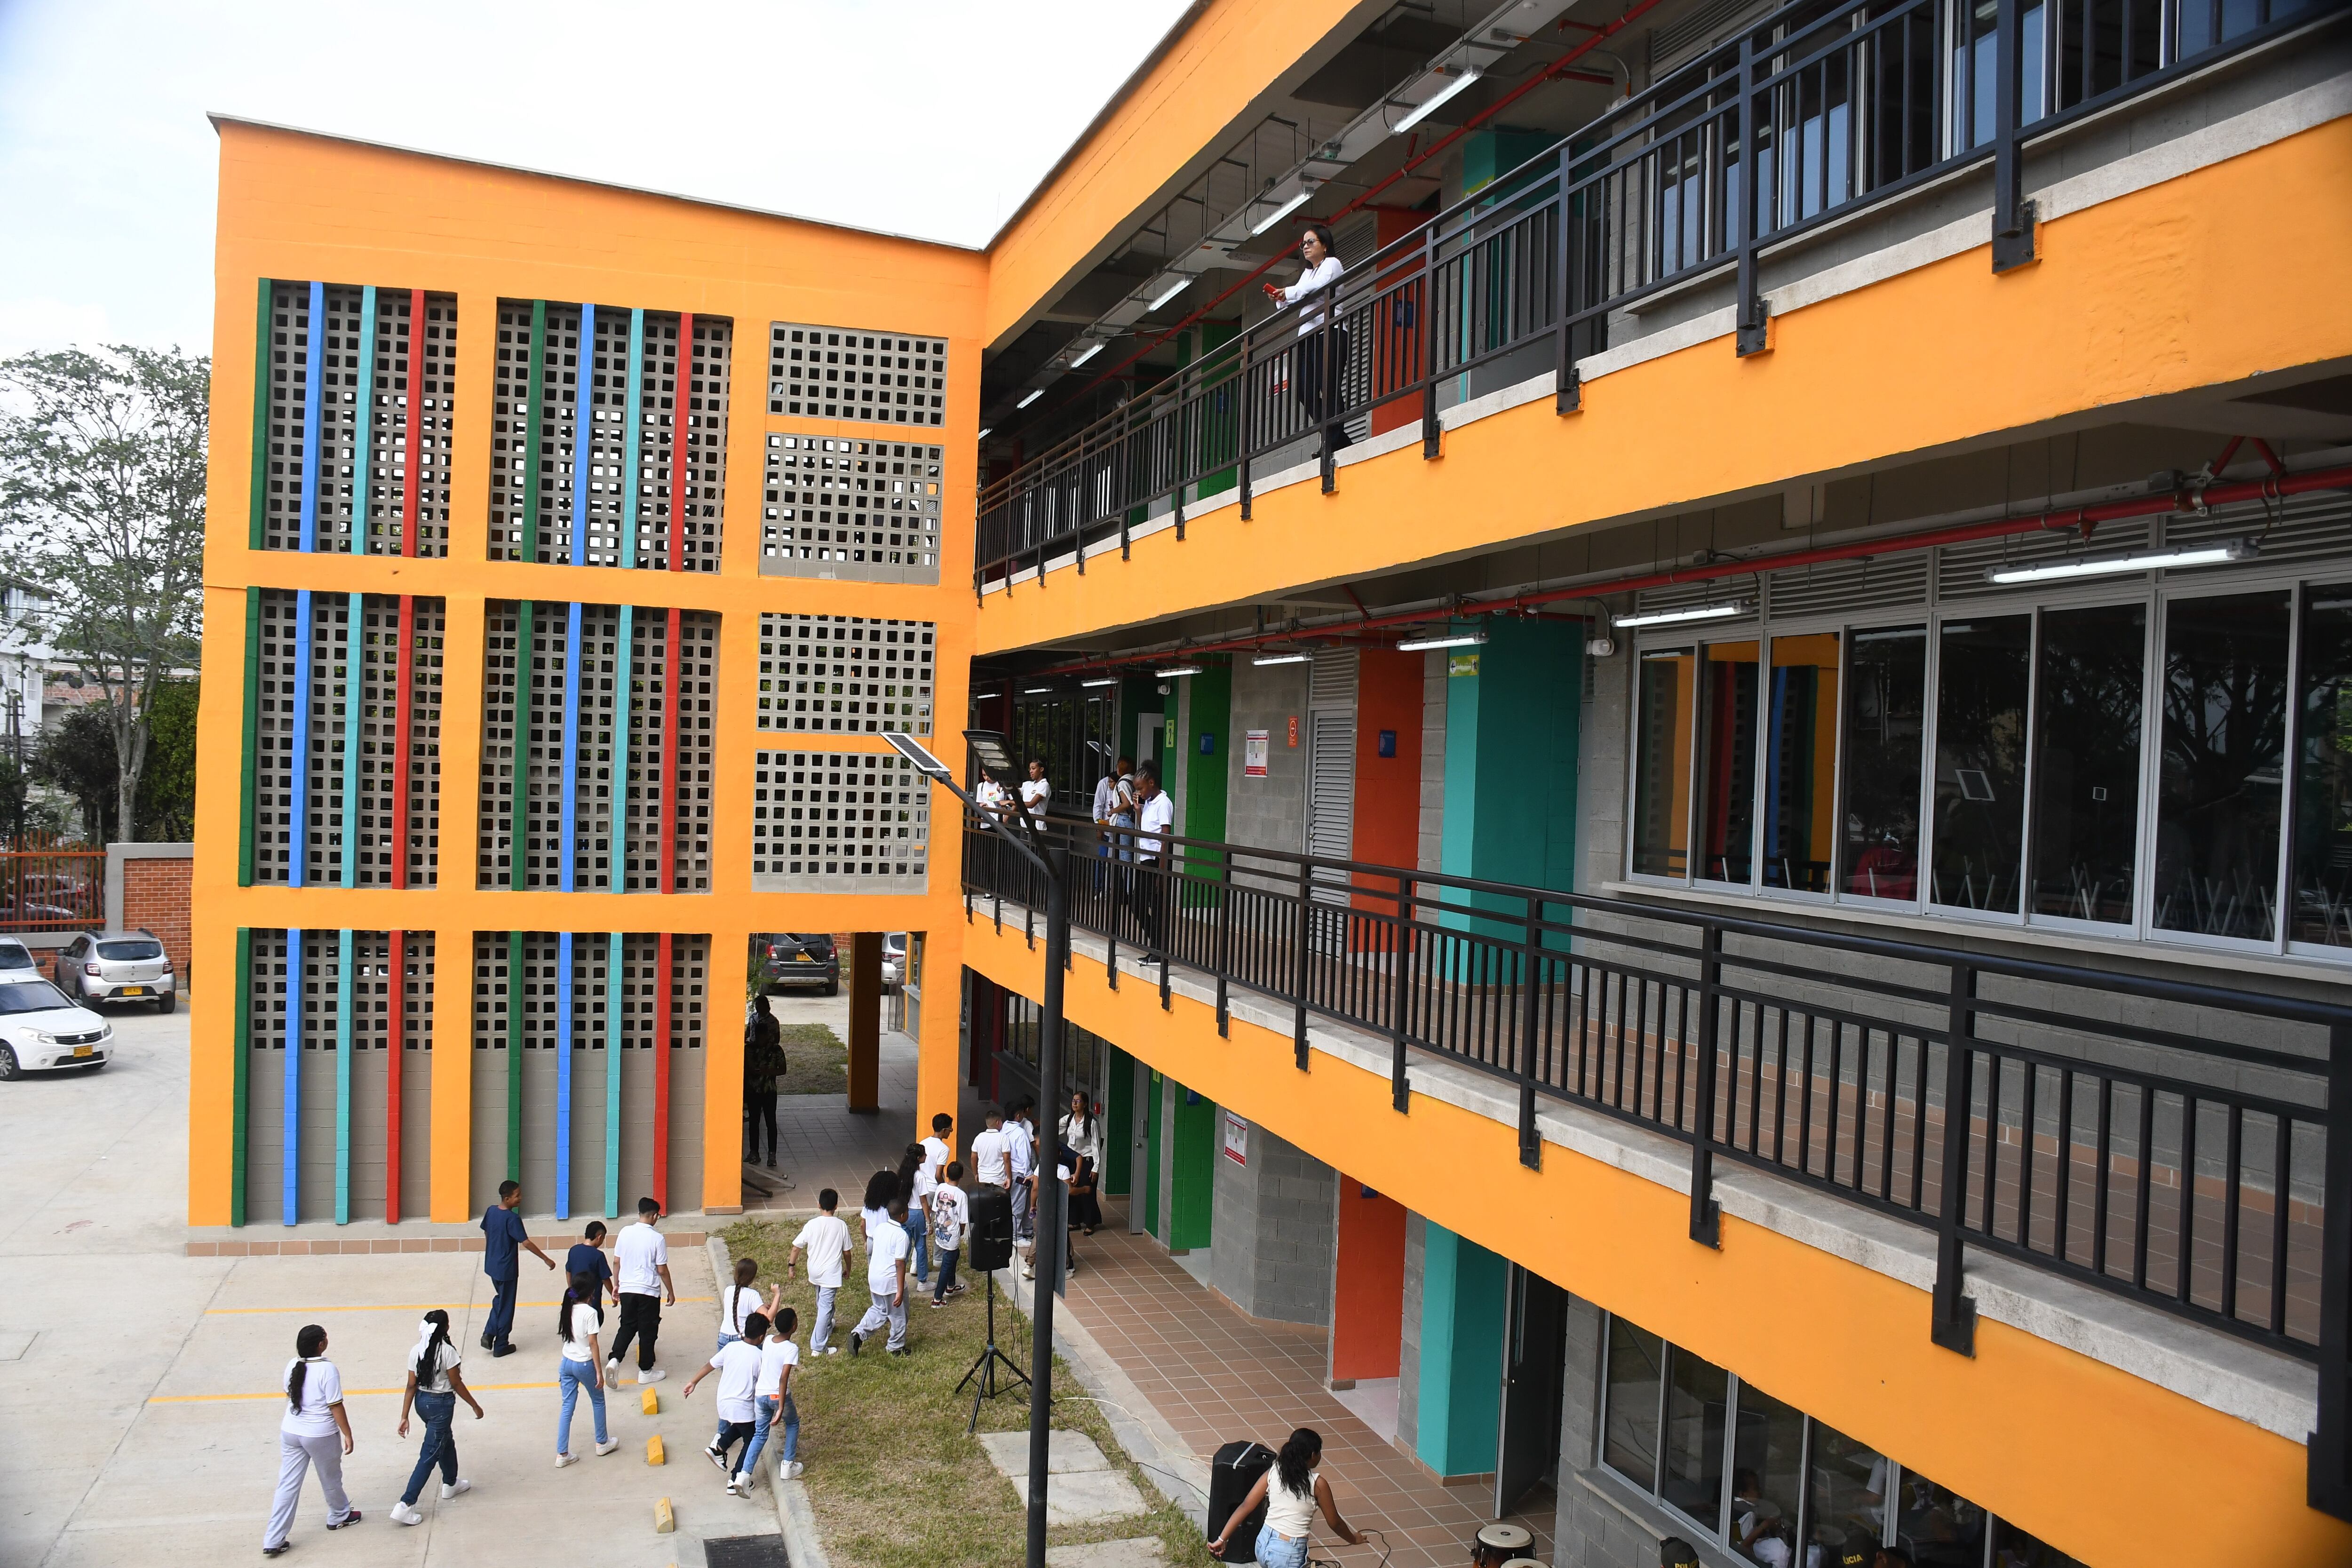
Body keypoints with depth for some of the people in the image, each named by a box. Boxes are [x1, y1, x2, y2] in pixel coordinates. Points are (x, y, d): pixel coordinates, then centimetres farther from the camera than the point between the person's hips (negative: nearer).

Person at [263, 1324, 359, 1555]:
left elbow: (290, 1395, 13)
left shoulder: (293, 1366, -4)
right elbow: (336, 1406, -18)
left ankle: (273, 1541, 10)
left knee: (288, 1485, 10)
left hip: (291, 1432, 5)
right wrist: (347, 1434, -8)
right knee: (331, 1479, 19)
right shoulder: (327, 1369, -22)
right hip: (321, 1436, -5)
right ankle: (339, 1517, 41)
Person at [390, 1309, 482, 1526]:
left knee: (446, 1441, 28)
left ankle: (450, 1483, 47)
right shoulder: (447, 1351, -21)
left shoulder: (416, 1351, -4)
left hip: (421, 1401, 7)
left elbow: (411, 1386, -2)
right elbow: (457, 1384, -14)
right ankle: (406, 1505, -5)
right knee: (429, 1455, -1)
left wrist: (404, 1417, 3)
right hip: (441, 1404, -7)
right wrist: (476, 1406, -2)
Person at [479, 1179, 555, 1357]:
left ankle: (489, 1334, 18)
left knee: (500, 1299, 26)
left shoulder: (491, 1211, -2)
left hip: (492, 1265, 7)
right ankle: (501, 1346, 17)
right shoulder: (512, 1219, -24)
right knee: (506, 1306, 7)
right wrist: (546, 1259, -17)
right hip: (506, 1269, -7)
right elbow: (526, 1243, -24)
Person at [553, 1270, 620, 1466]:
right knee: (598, 1402, 16)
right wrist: (599, 1372, -13)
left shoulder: (567, 1309, 0)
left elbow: (567, 1337, 8)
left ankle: (562, 1454, 8)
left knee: (567, 1407, 9)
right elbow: (593, 1343, -17)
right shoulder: (590, 1312, -18)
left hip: (566, 1362, 5)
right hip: (584, 1364, -5)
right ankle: (602, 1442, 30)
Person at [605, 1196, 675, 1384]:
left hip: (627, 1289, 4)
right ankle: (646, 1371, 17)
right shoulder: (657, 1238, -14)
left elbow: (618, 1261, 7)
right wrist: (671, 1292, 3)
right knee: (648, 1331, 8)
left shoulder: (625, 1232, -2)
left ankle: (614, 1360, -4)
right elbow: (662, 1270, -10)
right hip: (649, 1291, -4)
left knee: (627, 1326, 16)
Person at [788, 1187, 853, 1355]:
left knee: (822, 1302, 27)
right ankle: (818, 1347, -3)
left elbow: (796, 1247, -7)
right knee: (825, 1307, -1)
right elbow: (847, 1252, -2)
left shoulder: (812, 1225, -10)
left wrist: (791, 1266, 7)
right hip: (831, 1273, -3)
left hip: (815, 1271, 3)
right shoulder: (841, 1226, -11)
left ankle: (827, 1327, 51)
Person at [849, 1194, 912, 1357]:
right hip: (890, 1281, -7)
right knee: (898, 1315, 13)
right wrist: (900, 1292, -18)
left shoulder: (880, 1229, 5)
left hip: (874, 1277, 7)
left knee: (879, 1310, 25)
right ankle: (897, 1347, 27)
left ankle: (858, 1333, 9)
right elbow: (900, 1264, -20)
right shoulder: (901, 1235, -18)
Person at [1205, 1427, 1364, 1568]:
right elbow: (1335, 1523, 1)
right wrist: (1354, 1539, 21)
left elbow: (1245, 1507, -2)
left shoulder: (1273, 1473, 1)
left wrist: (1221, 1539, 0)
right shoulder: (1318, 1484, -11)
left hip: (1263, 1543, 6)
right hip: (1288, 1554, -6)